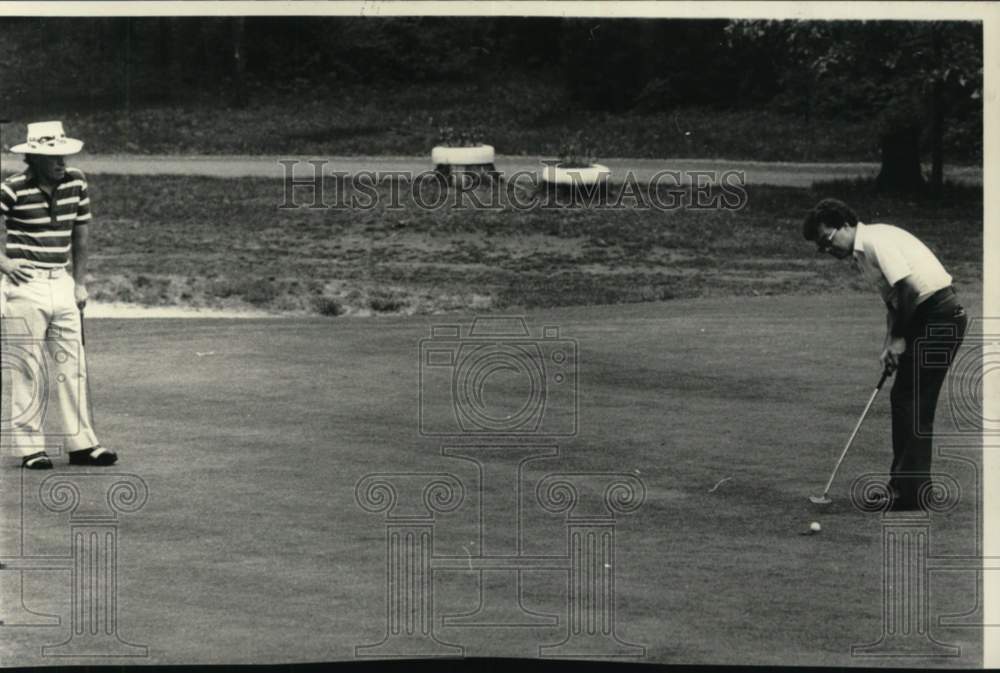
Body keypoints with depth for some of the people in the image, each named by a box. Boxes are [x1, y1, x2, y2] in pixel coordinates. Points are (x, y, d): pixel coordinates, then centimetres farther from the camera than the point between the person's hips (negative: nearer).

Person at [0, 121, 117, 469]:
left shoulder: (75, 183, 5)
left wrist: (80, 283, 15)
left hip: (61, 283, 5)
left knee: (71, 367, 5)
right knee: (28, 370, -2)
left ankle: (81, 443, 9)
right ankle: (30, 447, 4)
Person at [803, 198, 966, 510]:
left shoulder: (875, 241, -14)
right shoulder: (862, 253, 17)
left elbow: (908, 288, -21)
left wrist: (899, 338, -11)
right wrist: (889, 344, 6)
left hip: (939, 317, -10)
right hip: (926, 318, 10)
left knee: (913, 404, -8)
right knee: (903, 399, 13)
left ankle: (912, 491, -7)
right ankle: (907, 486, 18)